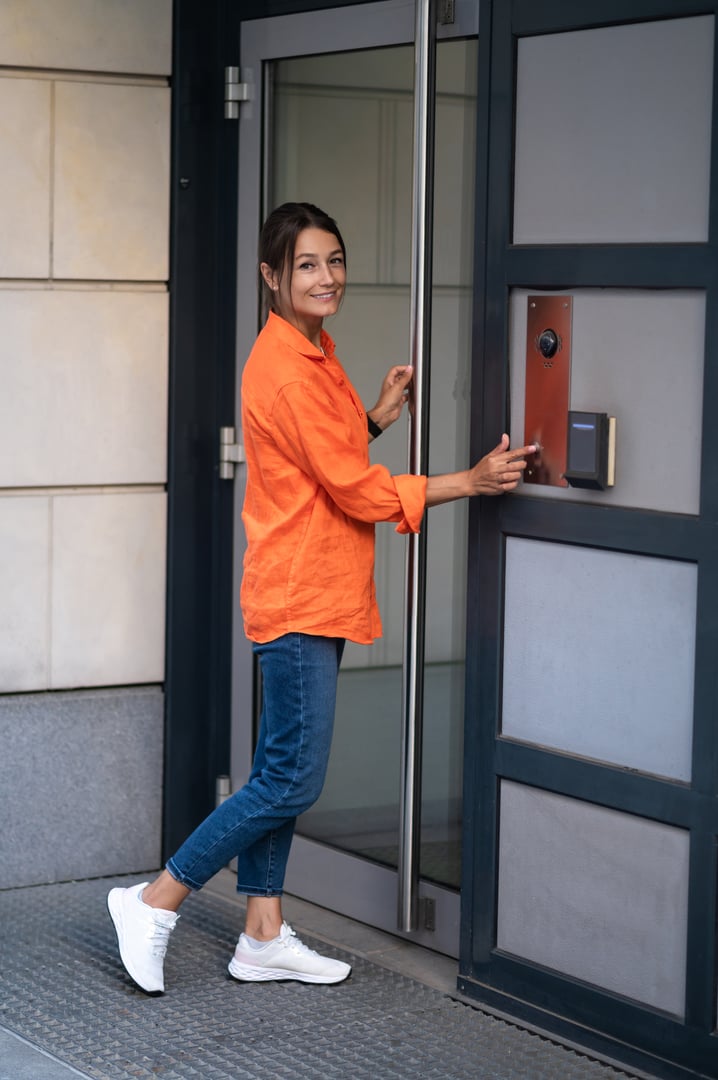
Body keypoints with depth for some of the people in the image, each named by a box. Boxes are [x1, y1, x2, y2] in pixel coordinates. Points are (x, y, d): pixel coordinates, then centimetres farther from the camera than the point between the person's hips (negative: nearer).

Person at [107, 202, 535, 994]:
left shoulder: (310, 352, 13)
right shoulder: (286, 369, -18)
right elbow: (355, 489, -18)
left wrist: (375, 418, 7)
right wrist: (471, 481, -18)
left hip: (315, 595, 10)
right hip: (301, 600, -10)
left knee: (281, 774, 13)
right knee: (291, 782, -6)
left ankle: (263, 937, 20)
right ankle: (156, 901, 4)